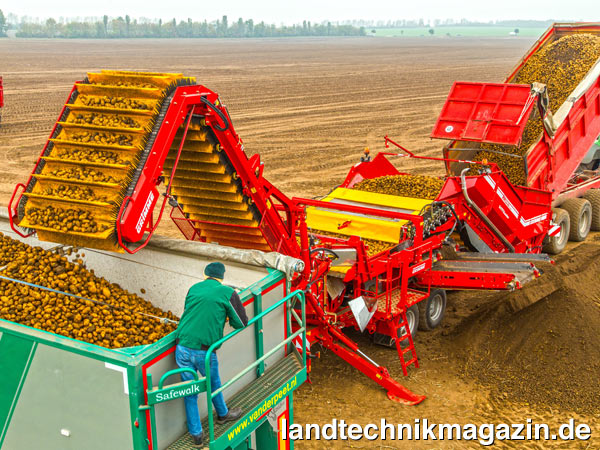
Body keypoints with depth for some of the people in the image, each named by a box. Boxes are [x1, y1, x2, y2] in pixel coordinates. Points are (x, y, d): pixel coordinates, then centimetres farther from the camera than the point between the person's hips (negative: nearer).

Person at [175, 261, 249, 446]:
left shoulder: (193, 289, 9)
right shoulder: (227, 293, -3)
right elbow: (242, 322, 3)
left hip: (182, 348, 3)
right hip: (204, 351, -3)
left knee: (189, 392, 14)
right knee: (213, 384, 24)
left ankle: (196, 434, 22)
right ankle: (223, 414, 49)